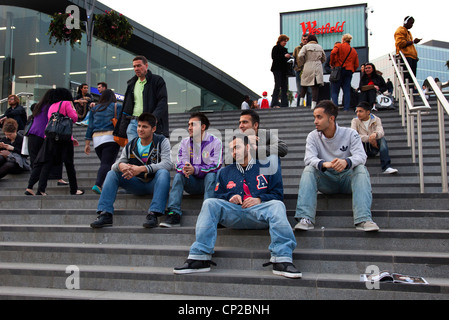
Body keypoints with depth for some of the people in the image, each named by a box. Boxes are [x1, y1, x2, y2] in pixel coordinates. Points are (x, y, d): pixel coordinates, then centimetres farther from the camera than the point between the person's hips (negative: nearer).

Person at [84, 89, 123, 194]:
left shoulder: (94, 109, 18)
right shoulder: (117, 106, 6)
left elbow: (90, 127, 16)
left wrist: (87, 143, 18)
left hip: (97, 139, 5)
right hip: (111, 137, -5)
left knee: (104, 163, 12)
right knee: (107, 164, -12)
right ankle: (98, 185, -29)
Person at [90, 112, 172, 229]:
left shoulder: (162, 142, -4)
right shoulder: (130, 146, 7)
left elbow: (167, 163, -20)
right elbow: (115, 165, 3)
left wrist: (142, 169, -31)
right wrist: (120, 165, -26)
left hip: (154, 184, -4)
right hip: (137, 184, 4)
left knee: (163, 173, -34)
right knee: (111, 174, -10)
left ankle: (153, 214, -43)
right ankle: (105, 214, -20)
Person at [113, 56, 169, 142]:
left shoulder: (157, 81, 3)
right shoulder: (132, 83, 21)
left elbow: (163, 101, -7)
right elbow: (127, 107, 23)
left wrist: (154, 118, -23)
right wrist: (123, 126, 14)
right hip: (133, 122, 5)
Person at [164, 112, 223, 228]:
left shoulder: (215, 142, -6)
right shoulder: (185, 142, 7)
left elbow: (216, 166, -17)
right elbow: (179, 163, 0)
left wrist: (195, 170, -30)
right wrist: (184, 169, -27)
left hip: (208, 182, -3)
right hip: (192, 184, 3)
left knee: (211, 175, -33)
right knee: (178, 175, -23)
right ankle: (174, 214, -31)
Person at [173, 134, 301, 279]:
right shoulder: (226, 172, 29)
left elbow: (278, 194, 11)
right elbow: (217, 195, 23)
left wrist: (259, 199, -8)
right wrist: (230, 197, 1)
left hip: (259, 212, -2)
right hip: (233, 212, 2)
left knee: (277, 205, -34)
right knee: (209, 203, -26)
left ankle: (282, 260, -44)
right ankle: (199, 257, -33)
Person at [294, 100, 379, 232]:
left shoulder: (350, 134, -4)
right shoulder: (313, 136, -1)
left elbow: (361, 156, -18)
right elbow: (309, 158, -17)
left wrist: (346, 162, -42)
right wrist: (324, 164, -40)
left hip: (347, 178, -1)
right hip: (326, 180, 1)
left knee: (361, 169, -29)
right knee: (309, 169, -25)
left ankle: (364, 219, -40)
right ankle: (305, 218, -38)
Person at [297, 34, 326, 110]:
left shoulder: (306, 46, 1)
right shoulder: (320, 47, 13)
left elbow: (300, 56, -12)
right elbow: (324, 59, 19)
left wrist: (301, 64, 4)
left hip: (308, 68, -2)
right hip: (318, 68, 2)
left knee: (304, 85, 14)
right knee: (315, 87, -3)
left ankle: (301, 101, 9)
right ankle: (313, 104, -10)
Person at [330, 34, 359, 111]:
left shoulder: (339, 46, 5)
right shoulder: (354, 51, 18)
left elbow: (333, 53, -15)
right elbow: (356, 64, 12)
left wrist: (332, 64, -4)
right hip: (349, 71, 4)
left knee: (335, 91, -2)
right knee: (347, 90, 4)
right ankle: (346, 108, -2)